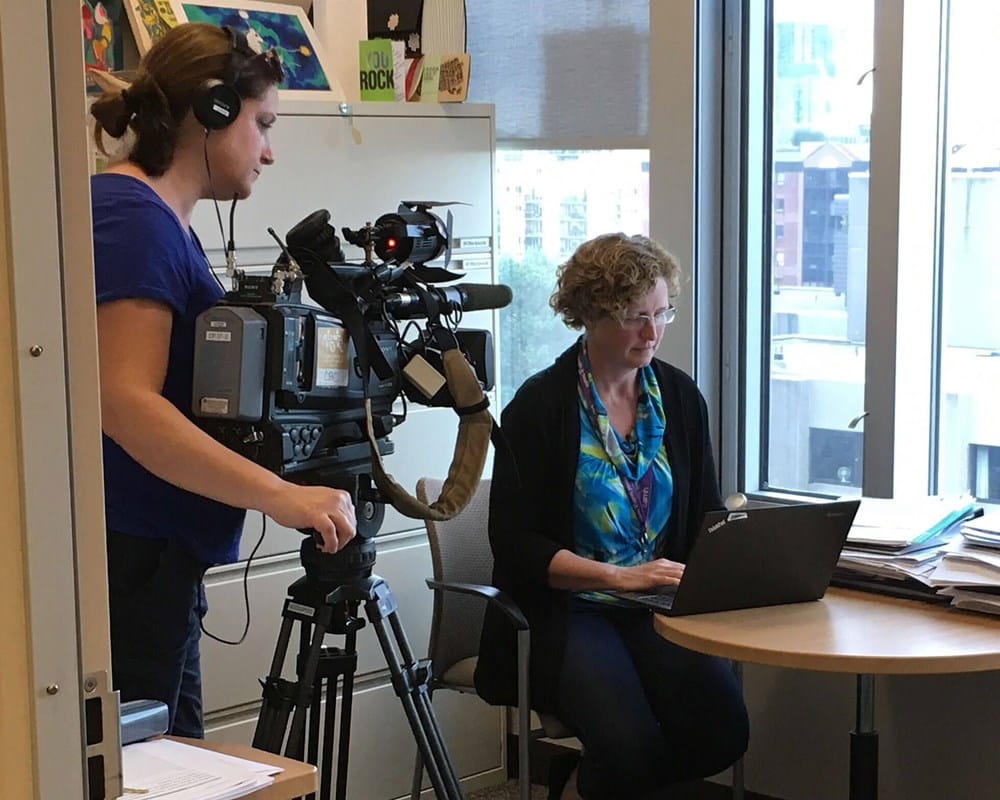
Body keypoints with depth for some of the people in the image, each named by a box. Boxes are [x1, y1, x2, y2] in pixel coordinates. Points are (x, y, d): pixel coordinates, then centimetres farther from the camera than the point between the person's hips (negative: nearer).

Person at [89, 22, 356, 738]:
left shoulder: (163, 220, 17)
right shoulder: (133, 219, -14)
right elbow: (127, 405, -25)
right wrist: (280, 496, -30)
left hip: (155, 565, 10)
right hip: (129, 564, -10)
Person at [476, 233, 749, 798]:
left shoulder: (680, 397, 7)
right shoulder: (540, 407, -7)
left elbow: (708, 516, 13)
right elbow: (515, 544, -10)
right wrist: (620, 576, -21)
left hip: (659, 605, 5)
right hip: (567, 608, -5)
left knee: (724, 730, -21)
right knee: (632, 747, -29)